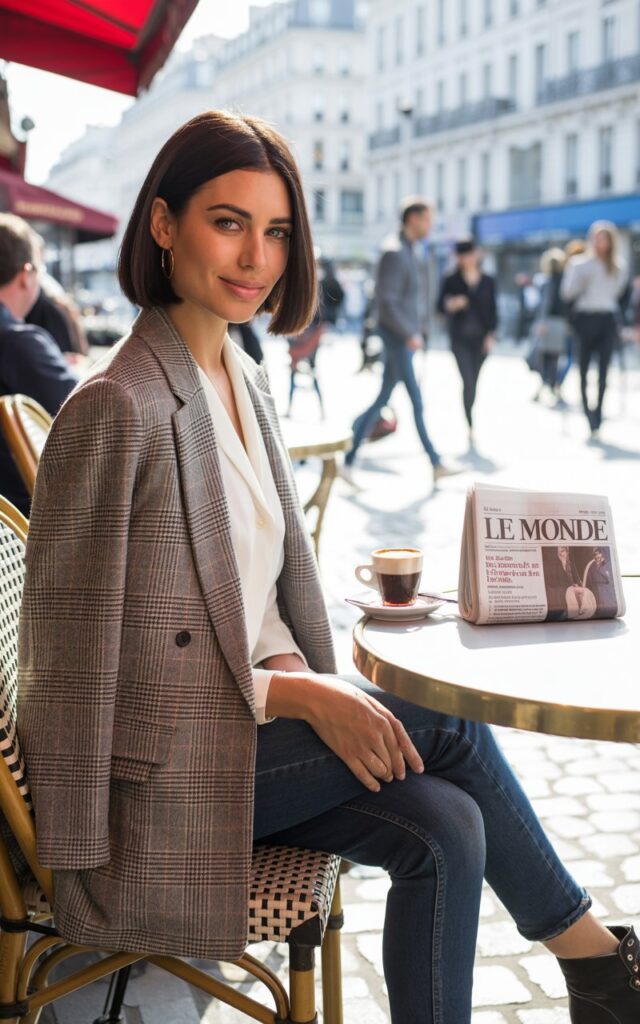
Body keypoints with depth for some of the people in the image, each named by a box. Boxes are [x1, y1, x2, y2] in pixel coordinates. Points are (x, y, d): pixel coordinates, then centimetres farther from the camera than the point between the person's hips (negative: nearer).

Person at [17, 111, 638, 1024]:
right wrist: (296, 692, -18)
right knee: (453, 729, -11)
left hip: (256, 725, 8)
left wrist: (304, 680, -6)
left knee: (446, 828, -12)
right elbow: (69, 637, -17)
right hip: (168, 768, -7)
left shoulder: (246, 383, 9)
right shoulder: (118, 407, -18)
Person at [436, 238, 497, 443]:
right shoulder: (451, 280, 0)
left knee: (473, 382, 9)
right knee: (468, 382, -13)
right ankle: (471, 426, -14)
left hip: (481, 338, 2)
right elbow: (440, 306, 4)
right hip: (460, 339, -2)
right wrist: (452, 305, -18)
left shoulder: (487, 281, 5)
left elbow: (492, 311, 7)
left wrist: (491, 335, -3)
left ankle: (469, 418, 26)